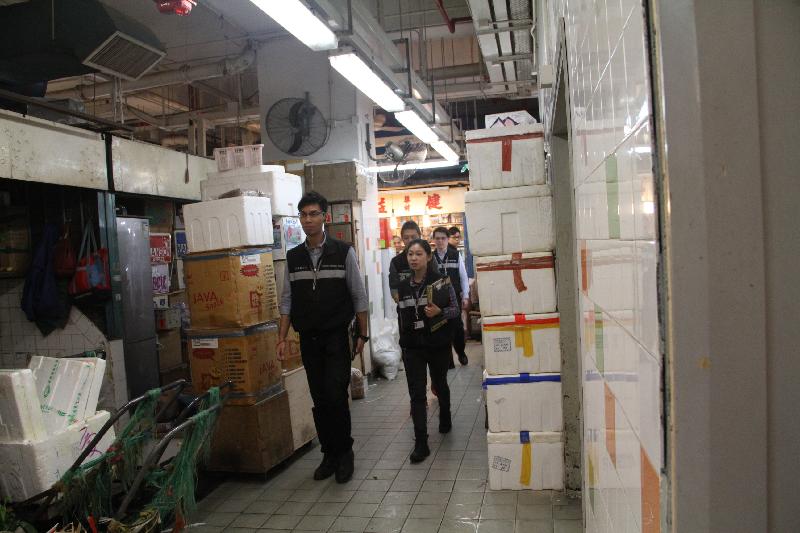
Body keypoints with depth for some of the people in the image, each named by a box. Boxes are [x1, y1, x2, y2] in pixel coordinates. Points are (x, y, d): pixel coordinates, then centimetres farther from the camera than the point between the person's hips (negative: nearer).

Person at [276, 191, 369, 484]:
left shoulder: (343, 252, -4)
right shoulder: (293, 257, 7)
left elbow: (359, 296, -2)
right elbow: (287, 301, 9)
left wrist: (363, 335, -3)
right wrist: (282, 338, 3)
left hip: (336, 336, -3)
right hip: (308, 339, 4)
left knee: (335, 395, -8)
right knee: (319, 399, 8)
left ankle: (344, 452, 12)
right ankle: (329, 454, 22)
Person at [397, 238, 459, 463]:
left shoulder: (442, 281, -9)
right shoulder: (403, 286, 2)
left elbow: (455, 309, -6)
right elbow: (401, 316, 11)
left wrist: (439, 312, -26)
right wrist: (403, 342, 14)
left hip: (438, 343, -2)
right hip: (413, 347, 2)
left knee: (440, 384, 20)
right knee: (417, 393, -4)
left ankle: (445, 419, 47)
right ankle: (421, 443, -1)